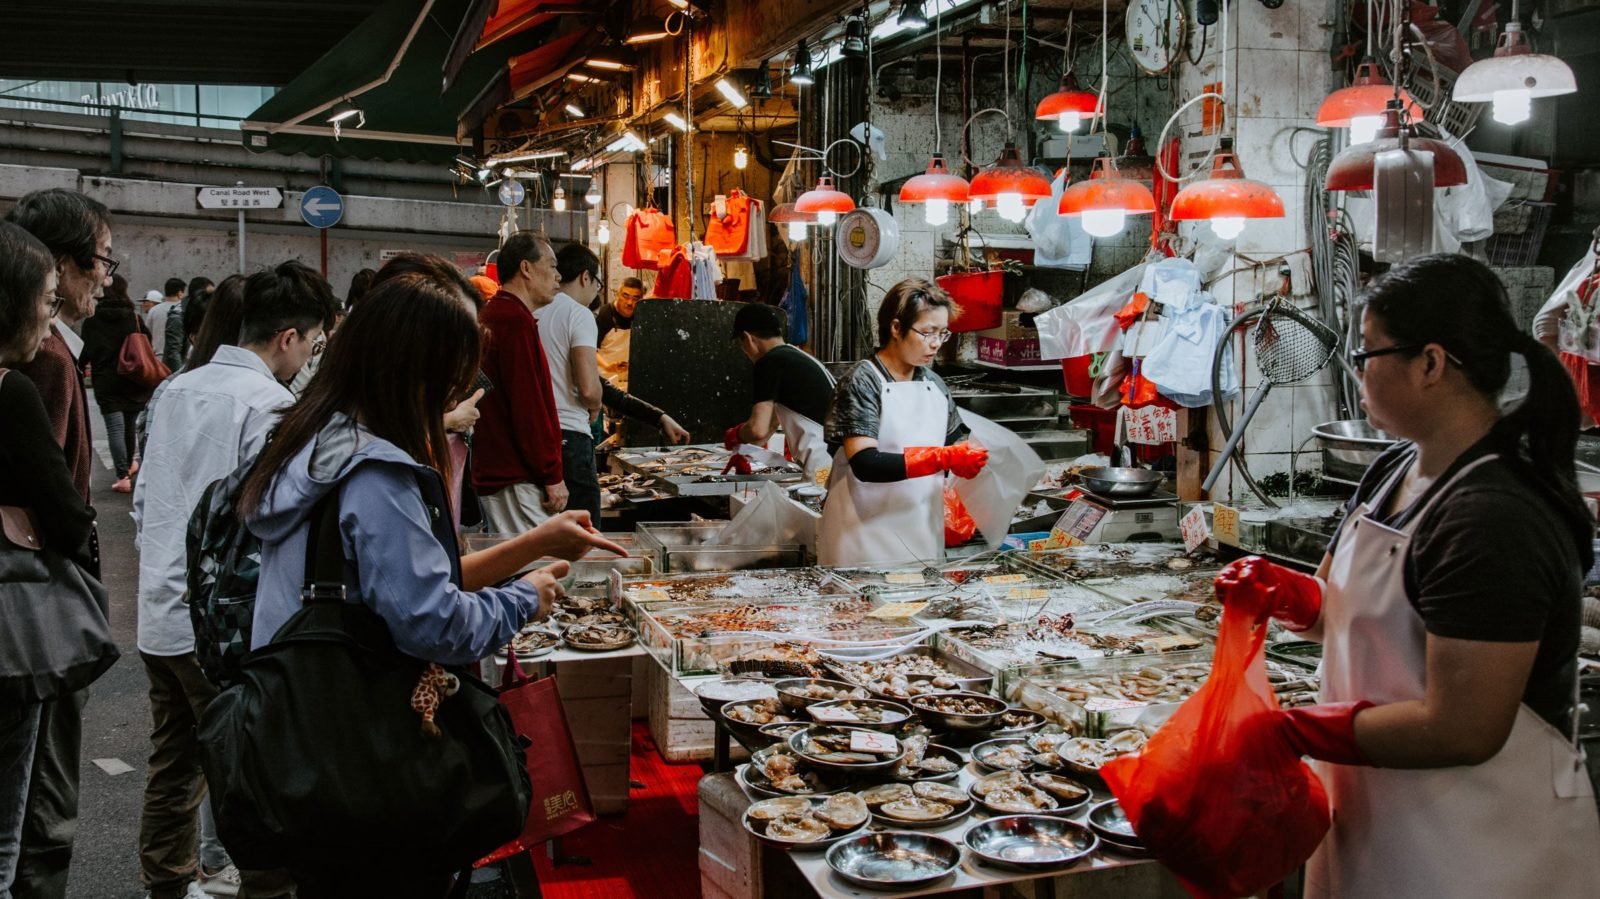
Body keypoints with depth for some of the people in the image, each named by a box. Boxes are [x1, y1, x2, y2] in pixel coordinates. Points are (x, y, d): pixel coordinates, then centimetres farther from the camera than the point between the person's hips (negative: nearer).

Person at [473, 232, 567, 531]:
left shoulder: (492, 315, 17)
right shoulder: (516, 320, -15)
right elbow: (527, 406, -20)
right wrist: (552, 476, -16)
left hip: (491, 473, 10)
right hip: (519, 480, -10)